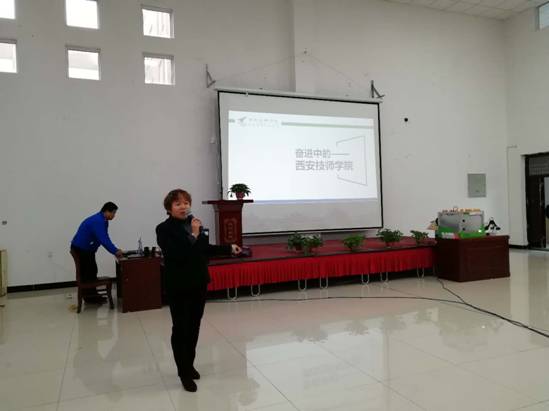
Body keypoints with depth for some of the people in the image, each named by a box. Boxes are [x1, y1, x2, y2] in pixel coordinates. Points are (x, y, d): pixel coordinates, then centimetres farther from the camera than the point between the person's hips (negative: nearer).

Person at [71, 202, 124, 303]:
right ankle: (89, 296, 8)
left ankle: (91, 295, 23)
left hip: (87, 248, 10)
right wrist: (115, 251, -25)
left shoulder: (103, 221, 6)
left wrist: (116, 249, 0)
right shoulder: (97, 221, -26)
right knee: (88, 272, -3)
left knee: (91, 271, 14)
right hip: (80, 248, -10)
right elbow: (103, 240, -31)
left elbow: (106, 238, 9)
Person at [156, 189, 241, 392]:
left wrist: (229, 248, 16)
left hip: (199, 283, 6)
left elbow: (205, 249, 14)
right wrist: (194, 235, -22)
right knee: (181, 328, 5)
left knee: (194, 326, 16)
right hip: (179, 287, -5)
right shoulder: (164, 229, -13)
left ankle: (189, 365, 33)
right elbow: (177, 254, -26)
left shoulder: (194, 222, 2)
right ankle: (184, 373, 18)